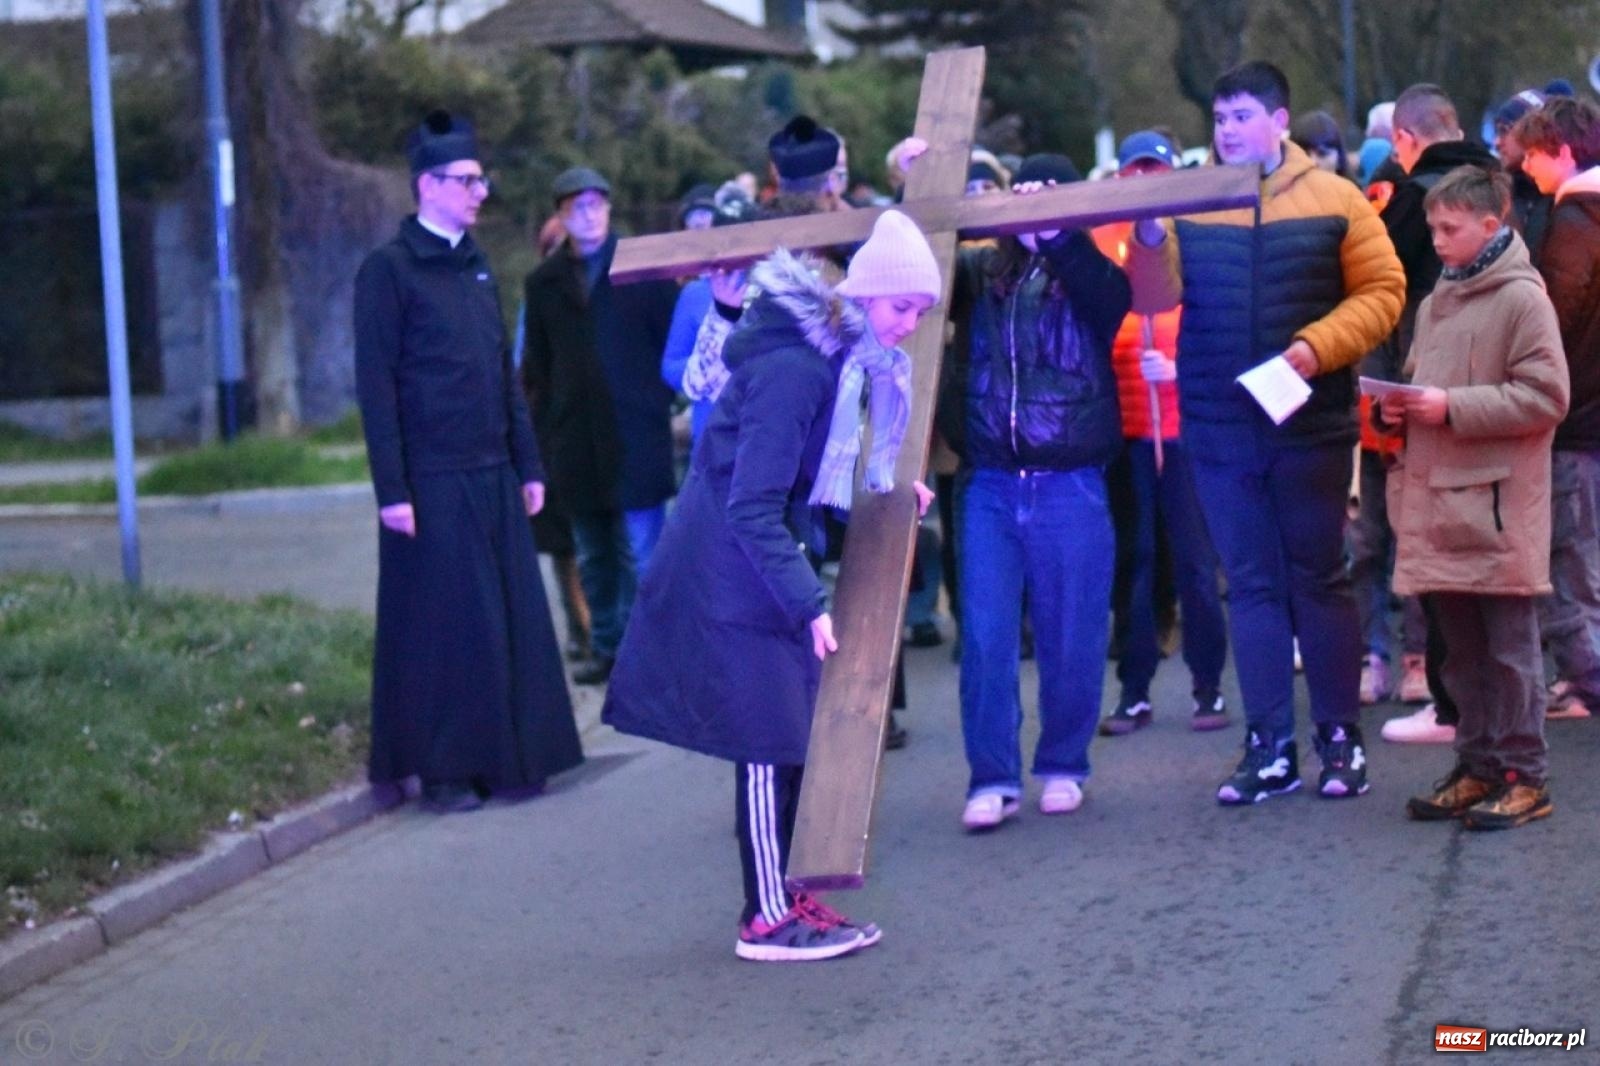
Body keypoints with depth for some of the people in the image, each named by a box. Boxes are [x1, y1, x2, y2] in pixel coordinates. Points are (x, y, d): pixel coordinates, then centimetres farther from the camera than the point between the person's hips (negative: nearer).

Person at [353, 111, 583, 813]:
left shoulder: (475, 268, 14)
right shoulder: (389, 270, -7)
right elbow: (376, 387, -10)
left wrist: (528, 465, 13)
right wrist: (391, 491, -15)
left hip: (494, 477, 7)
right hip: (433, 484, -7)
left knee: (510, 619, 7)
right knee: (443, 626, -1)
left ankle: (505, 757, 17)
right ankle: (442, 769, 8)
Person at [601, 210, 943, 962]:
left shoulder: (840, 355, 5)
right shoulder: (792, 369, -24)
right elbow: (753, 510, -25)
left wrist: (885, 489, 15)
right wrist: (808, 603, -26)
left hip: (762, 566, 9)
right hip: (732, 575, -9)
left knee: (790, 736, 12)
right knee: (769, 743, -5)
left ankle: (779, 897, 21)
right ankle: (767, 920, 3)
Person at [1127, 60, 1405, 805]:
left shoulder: (1334, 200, 1)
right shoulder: (1188, 205, 5)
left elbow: (1381, 291, -3)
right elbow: (1153, 297, -5)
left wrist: (1317, 346, -17)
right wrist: (1150, 239, -24)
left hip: (1311, 427, -2)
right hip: (1219, 431, 2)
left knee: (1319, 580, 6)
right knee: (1251, 585, 7)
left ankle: (1341, 740, 14)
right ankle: (1270, 747, 12)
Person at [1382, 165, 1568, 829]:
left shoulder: (1522, 299, -8)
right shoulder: (1437, 301, 15)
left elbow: (1546, 398, -14)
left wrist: (1452, 407, -17)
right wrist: (1400, 406, 4)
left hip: (1498, 503, -7)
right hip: (1440, 500, 7)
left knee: (1509, 648, 0)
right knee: (1461, 649, 12)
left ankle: (1523, 777, 6)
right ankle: (1478, 768, 20)